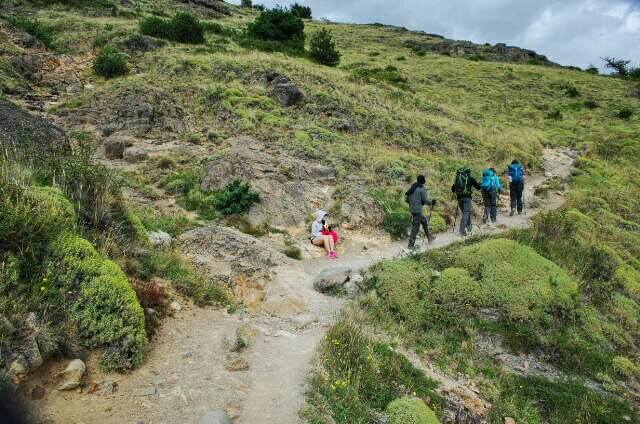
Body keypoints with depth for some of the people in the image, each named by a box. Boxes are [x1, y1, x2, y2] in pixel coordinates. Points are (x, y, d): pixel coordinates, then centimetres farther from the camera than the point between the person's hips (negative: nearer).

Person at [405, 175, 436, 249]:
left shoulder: (412, 188, 10)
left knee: (425, 221, 24)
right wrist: (432, 202, 3)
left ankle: (429, 237, 36)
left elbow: (406, 199, 12)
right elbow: (425, 200, -15)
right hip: (417, 210, -9)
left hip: (412, 209, 9)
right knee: (415, 227, -3)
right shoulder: (422, 189, -13)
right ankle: (411, 244, 1)